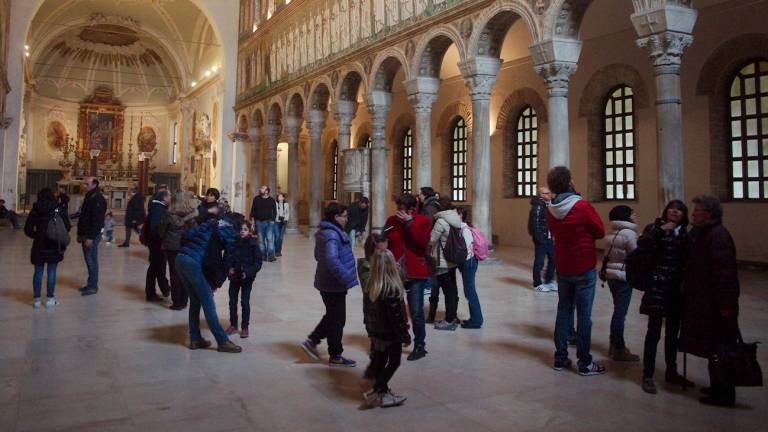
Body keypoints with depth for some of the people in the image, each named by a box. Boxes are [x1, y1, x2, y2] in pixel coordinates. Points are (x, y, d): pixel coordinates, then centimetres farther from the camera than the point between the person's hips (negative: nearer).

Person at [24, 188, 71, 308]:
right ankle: (50, 299, 7)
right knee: (52, 272, 5)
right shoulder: (59, 209, -2)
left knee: (38, 272, 8)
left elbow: (27, 229, 0)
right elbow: (67, 227, -5)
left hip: (39, 245, 1)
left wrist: (37, 236, 17)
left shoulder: (35, 210, 2)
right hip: (54, 246, -1)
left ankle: (36, 299, 11)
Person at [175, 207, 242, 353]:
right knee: (208, 304, 1)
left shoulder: (210, 222, 22)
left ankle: (195, 339, 23)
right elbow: (226, 261, 3)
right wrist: (216, 283, 9)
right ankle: (223, 342, 7)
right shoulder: (231, 233, 6)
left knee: (195, 300, 18)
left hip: (180, 258, 7)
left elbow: (186, 235, 15)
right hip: (194, 263, -6)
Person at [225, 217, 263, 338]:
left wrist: (248, 272, -24)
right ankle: (233, 325, 28)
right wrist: (229, 268, -12)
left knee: (245, 302, 1)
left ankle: (245, 327, 14)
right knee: (232, 301, 11)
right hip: (234, 276, 3)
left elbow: (258, 262, -12)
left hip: (247, 277, -3)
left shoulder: (253, 244, -12)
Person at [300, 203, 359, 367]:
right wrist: (346, 278, -31)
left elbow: (318, 255, 21)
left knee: (332, 316, 23)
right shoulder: (332, 235, -23)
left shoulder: (324, 232, 9)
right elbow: (332, 259, -36)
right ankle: (335, 356, 17)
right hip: (334, 285, -10)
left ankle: (312, 341, 25)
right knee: (337, 319, 4)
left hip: (326, 281, 10)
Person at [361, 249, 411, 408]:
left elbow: (366, 309, 6)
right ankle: (376, 393, 5)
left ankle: (381, 389, 31)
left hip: (375, 331, 7)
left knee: (379, 359, 19)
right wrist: (405, 335, -11)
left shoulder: (370, 285, -5)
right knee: (394, 362, 8)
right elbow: (396, 316, -22)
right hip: (390, 334, -7)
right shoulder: (391, 289, -26)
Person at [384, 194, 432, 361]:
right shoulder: (392, 220, 5)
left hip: (415, 273, -3)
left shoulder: (423, 221, -3)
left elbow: (423, 242, -17)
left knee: (416, 311, 2)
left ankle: (420, 346, 17)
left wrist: (409, 222, -17)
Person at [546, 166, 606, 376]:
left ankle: (560, 358, 20)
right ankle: (585, 363, 9)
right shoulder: (582, 206, -16)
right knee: (584, 315, 2)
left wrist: (574, 235, 6)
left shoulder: (551, 210, 0)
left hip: (562, 268, 5)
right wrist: (586, 233, 6)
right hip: (584, 268, -5)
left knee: (563, 311, 14)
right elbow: (600, 232, -8)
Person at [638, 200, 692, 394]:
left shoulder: (684, 234, 12)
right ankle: (648, 376, 7)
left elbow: (687, 261, 12)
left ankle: (671, 372, 29)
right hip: (657, 287, -5)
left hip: (677, 289, 5)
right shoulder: (655, 228, -2)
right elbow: (641, 244, -20)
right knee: (654, 332, -2)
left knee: (673, 333, 15)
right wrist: (661, 229, -23)